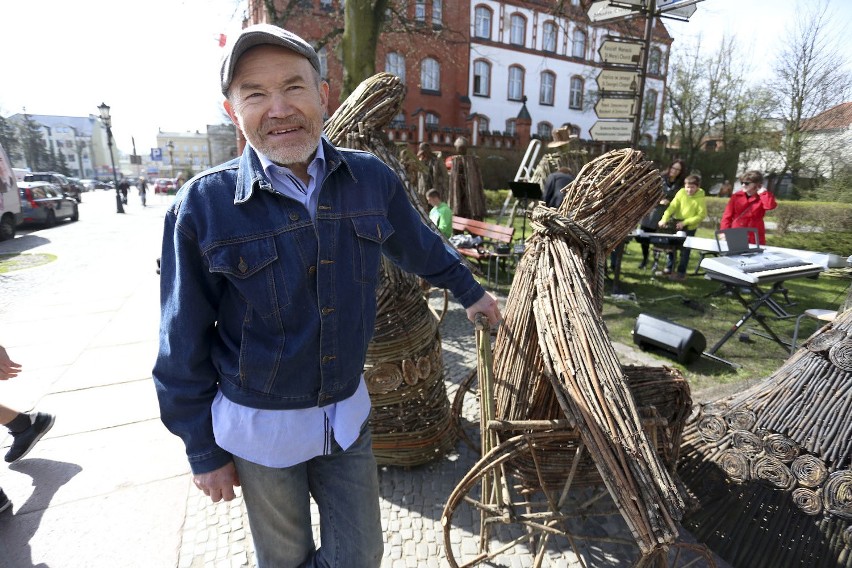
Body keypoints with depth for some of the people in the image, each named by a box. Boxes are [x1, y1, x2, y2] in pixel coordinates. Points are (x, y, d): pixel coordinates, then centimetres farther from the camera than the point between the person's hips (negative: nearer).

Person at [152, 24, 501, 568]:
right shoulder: (202, 206, -16)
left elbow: (420, 245, 11)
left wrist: (470, 290, 22)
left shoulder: (372, 178, -8)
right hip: (260, 425, -2)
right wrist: (203, 450, -2)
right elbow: (184, 346, -8)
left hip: (348, 414, 3)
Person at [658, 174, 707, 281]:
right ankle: (668, 268, 25)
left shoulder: (701, 199, -15)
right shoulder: (681, 192, -7)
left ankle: (681, 273, 13)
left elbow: (701, 216, -16)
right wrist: (665, 219, -27)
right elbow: (672, 206, -14)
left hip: (690, 227, -3)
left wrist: (685, 222, -24)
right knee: (671, 246, 11)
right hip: (676, 223, 4)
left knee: (685, 250, 3)